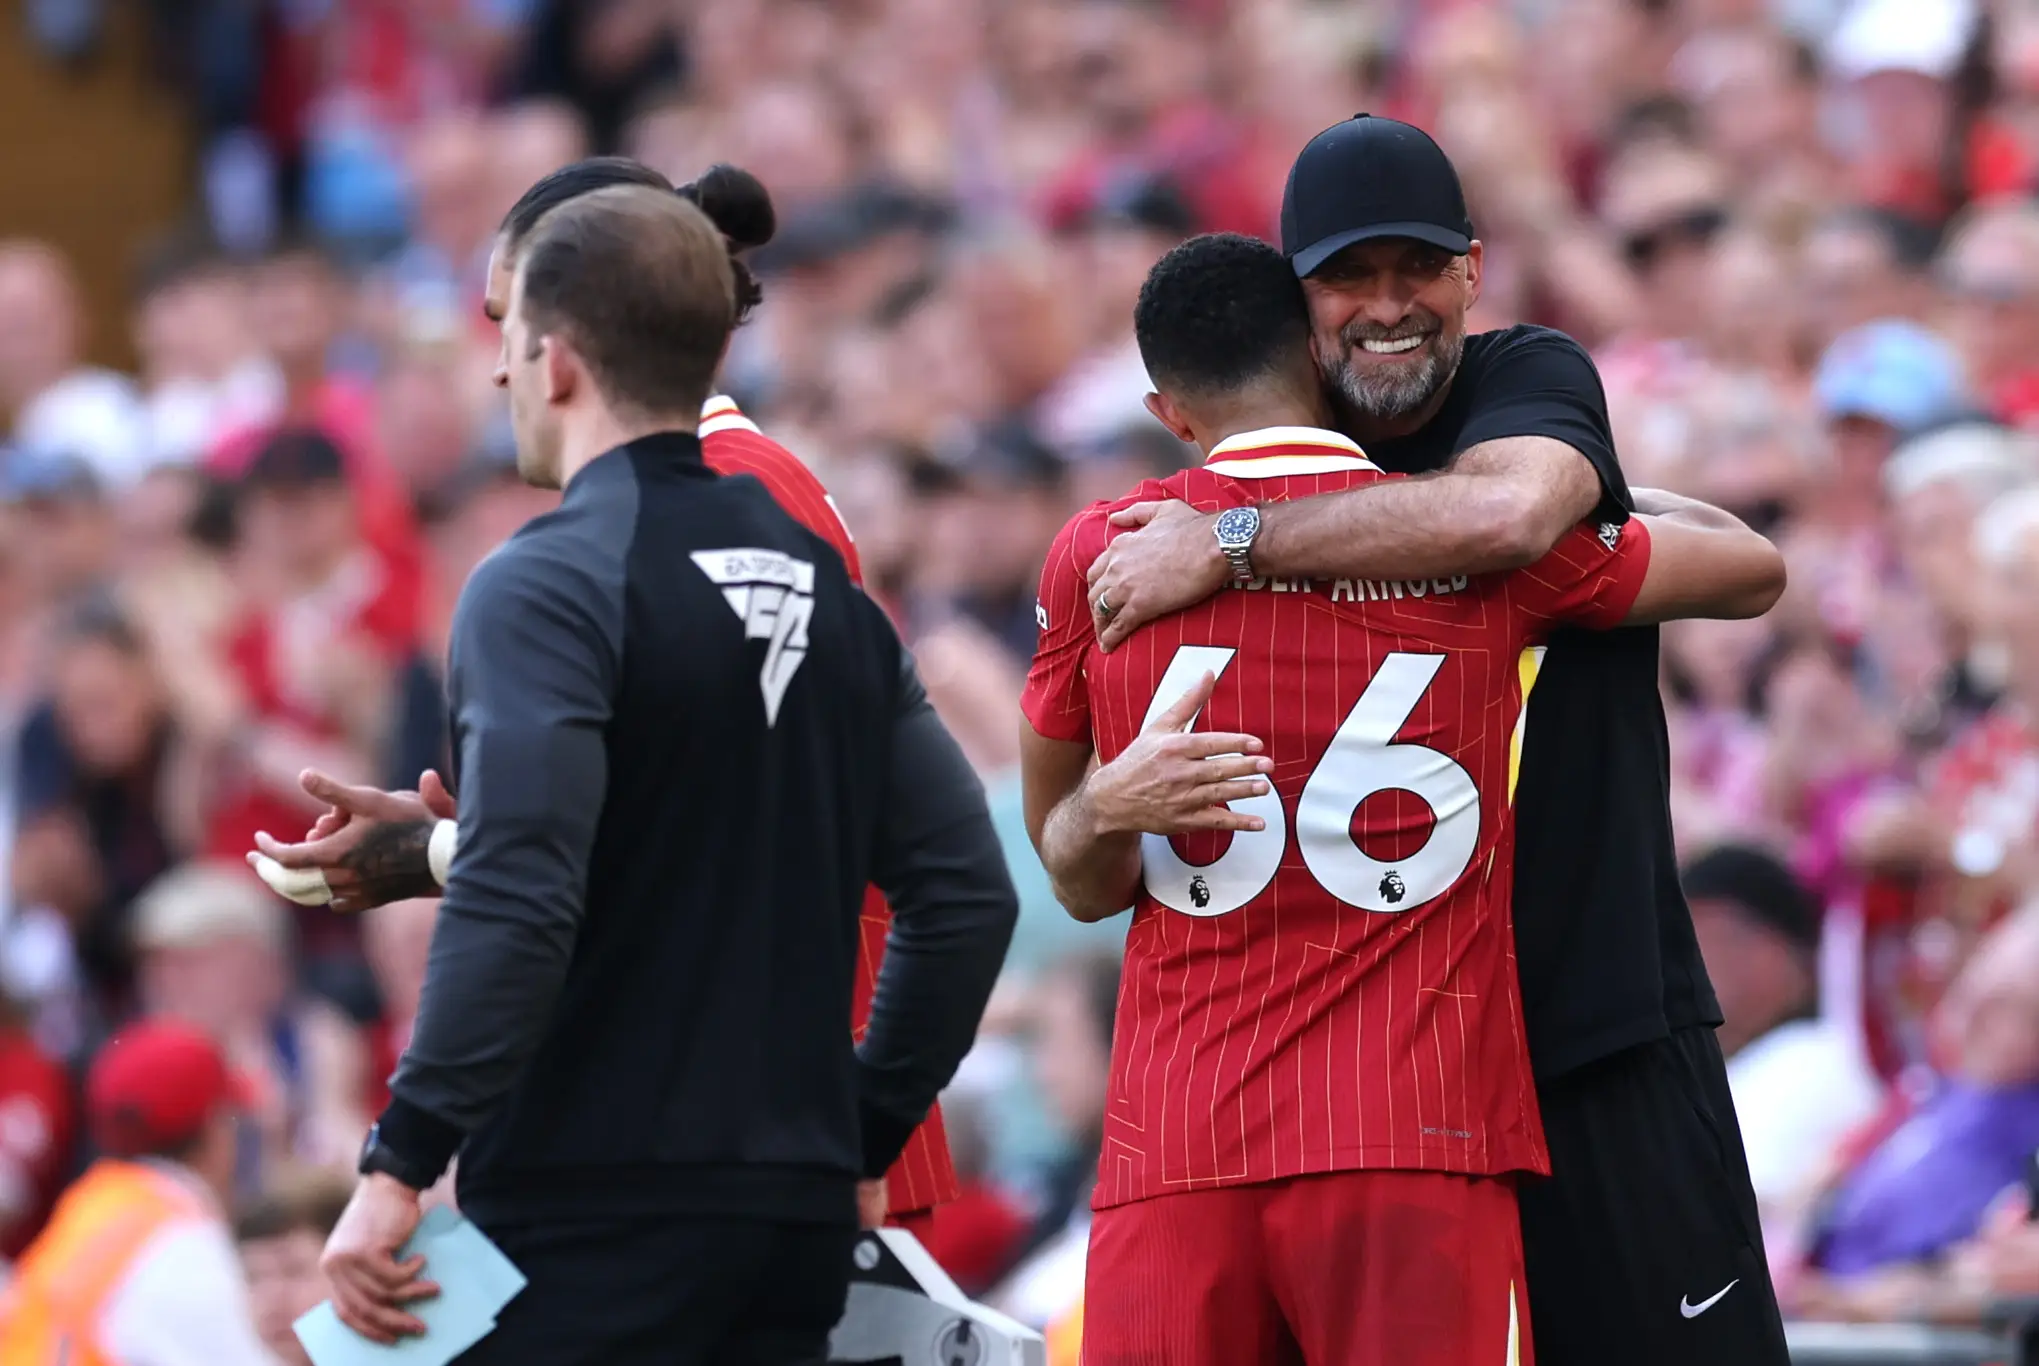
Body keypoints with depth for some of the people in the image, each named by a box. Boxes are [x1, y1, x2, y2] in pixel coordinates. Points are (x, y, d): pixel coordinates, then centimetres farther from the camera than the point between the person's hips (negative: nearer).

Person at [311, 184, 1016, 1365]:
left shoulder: (547, 587, -9)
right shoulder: (830, 591, 13)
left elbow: (514, 902, -22)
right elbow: (968, 893, 12)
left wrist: (400, 1167, -19)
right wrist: (866, 1135, 20)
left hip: (593, 1222, -7)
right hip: (799, 1211, 7)